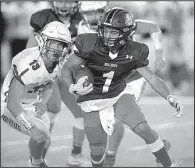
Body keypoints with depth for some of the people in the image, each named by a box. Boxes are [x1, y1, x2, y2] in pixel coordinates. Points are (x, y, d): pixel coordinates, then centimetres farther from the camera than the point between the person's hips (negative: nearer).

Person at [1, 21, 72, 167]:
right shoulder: (28, 66, -37)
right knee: (42, 135, -23)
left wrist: (43, 102, -13)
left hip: (35, 105, 8)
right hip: (12, 109, -8)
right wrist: (32, 128, -35)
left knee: (45, 143, 13)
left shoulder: (58, 62, -12)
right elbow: (12, 103, -32)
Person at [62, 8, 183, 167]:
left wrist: (171, 98, -27)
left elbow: (152, 78, -11)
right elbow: (68, 68, -16)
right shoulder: (90, 45, -23)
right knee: (98, 149, 3)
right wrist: (73, 87, -36)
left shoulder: (133, 53, -16)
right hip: (94, 102, -1)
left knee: (144, 128, -18)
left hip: (119, 96, 1)